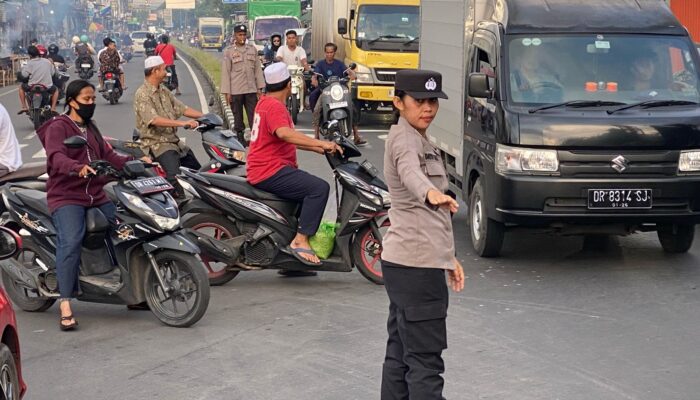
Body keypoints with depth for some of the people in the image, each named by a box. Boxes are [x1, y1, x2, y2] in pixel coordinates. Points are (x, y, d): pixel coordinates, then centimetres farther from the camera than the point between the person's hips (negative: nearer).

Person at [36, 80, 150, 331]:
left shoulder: (90, 128, 23)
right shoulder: (58, 127, -4)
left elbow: (107, 156, 19)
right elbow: (56, 157, -22)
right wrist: (78, 168, -42)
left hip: (96, 195, 8)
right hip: (66, 196, -8)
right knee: (71, 242, -27)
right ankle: (65, 307, -29)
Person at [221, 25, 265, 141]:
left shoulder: (252, 49, 9)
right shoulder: (229, 51, -1)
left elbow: (258, 69, 11)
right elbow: (225, 72, -2)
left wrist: (260, 88, 7)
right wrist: (227, 92, -7)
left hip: (251, 90, 2)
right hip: (235, 91, -2)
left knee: (254, 116, -2)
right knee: (238, 118, 5)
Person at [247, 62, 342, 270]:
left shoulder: (266, 102, 20)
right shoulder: (274, 106, -14)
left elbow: (289, 140, 23)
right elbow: (284, 133, -34)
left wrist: (318, 148, 16)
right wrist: (321, 143, -34)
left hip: (264, 170, 11)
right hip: (270, 172, -11)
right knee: (319, 188, -22)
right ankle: (300, 241, -23)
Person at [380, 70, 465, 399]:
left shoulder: (420, 141, 20)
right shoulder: (404, 138, -11)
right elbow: (411, 174, -36)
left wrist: (449, 257, 26)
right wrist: (432, 194, -56)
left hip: (405, 262, 10)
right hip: (416, 264, -10)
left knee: (400, 355, 12)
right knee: (426, 360, -11)